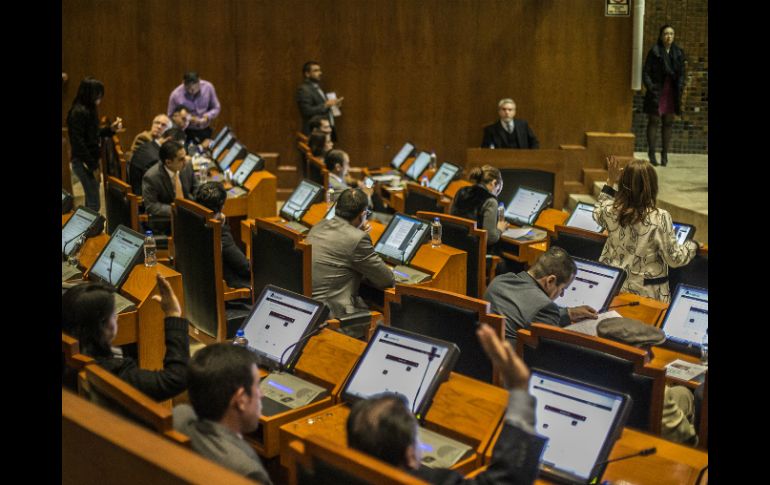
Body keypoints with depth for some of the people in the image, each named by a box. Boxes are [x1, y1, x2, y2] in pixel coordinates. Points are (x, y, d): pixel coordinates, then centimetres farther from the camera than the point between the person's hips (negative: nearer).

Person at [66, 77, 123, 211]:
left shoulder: (88, 110, 9)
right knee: (94, 204, -5)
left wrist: (111, 129, 5)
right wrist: (93, 166, -19)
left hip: (90, 160, 9)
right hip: (83, 163, -9)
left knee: (91, 202, 17)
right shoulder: (78, 112, -19)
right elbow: (78, 143, -22)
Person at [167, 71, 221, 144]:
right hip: (186, 132, -2)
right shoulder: (175, 95, -13)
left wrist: (207, 116, -17)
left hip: (205, 131, 2)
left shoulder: (208, 87, -8)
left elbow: (216, 108, 3)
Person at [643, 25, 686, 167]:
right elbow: (646, 73, -5)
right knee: (654, 122, 2)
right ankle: (652, 154, 9)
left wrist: (680, 88, -1)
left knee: (668, 123, 7)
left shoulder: (678, 53, 7)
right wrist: (651, 87, -14)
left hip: (672, 93, 4)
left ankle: (664, 155, 15)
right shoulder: (654, 52, -5)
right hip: (656, 93, -4)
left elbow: (682, 73, 11)